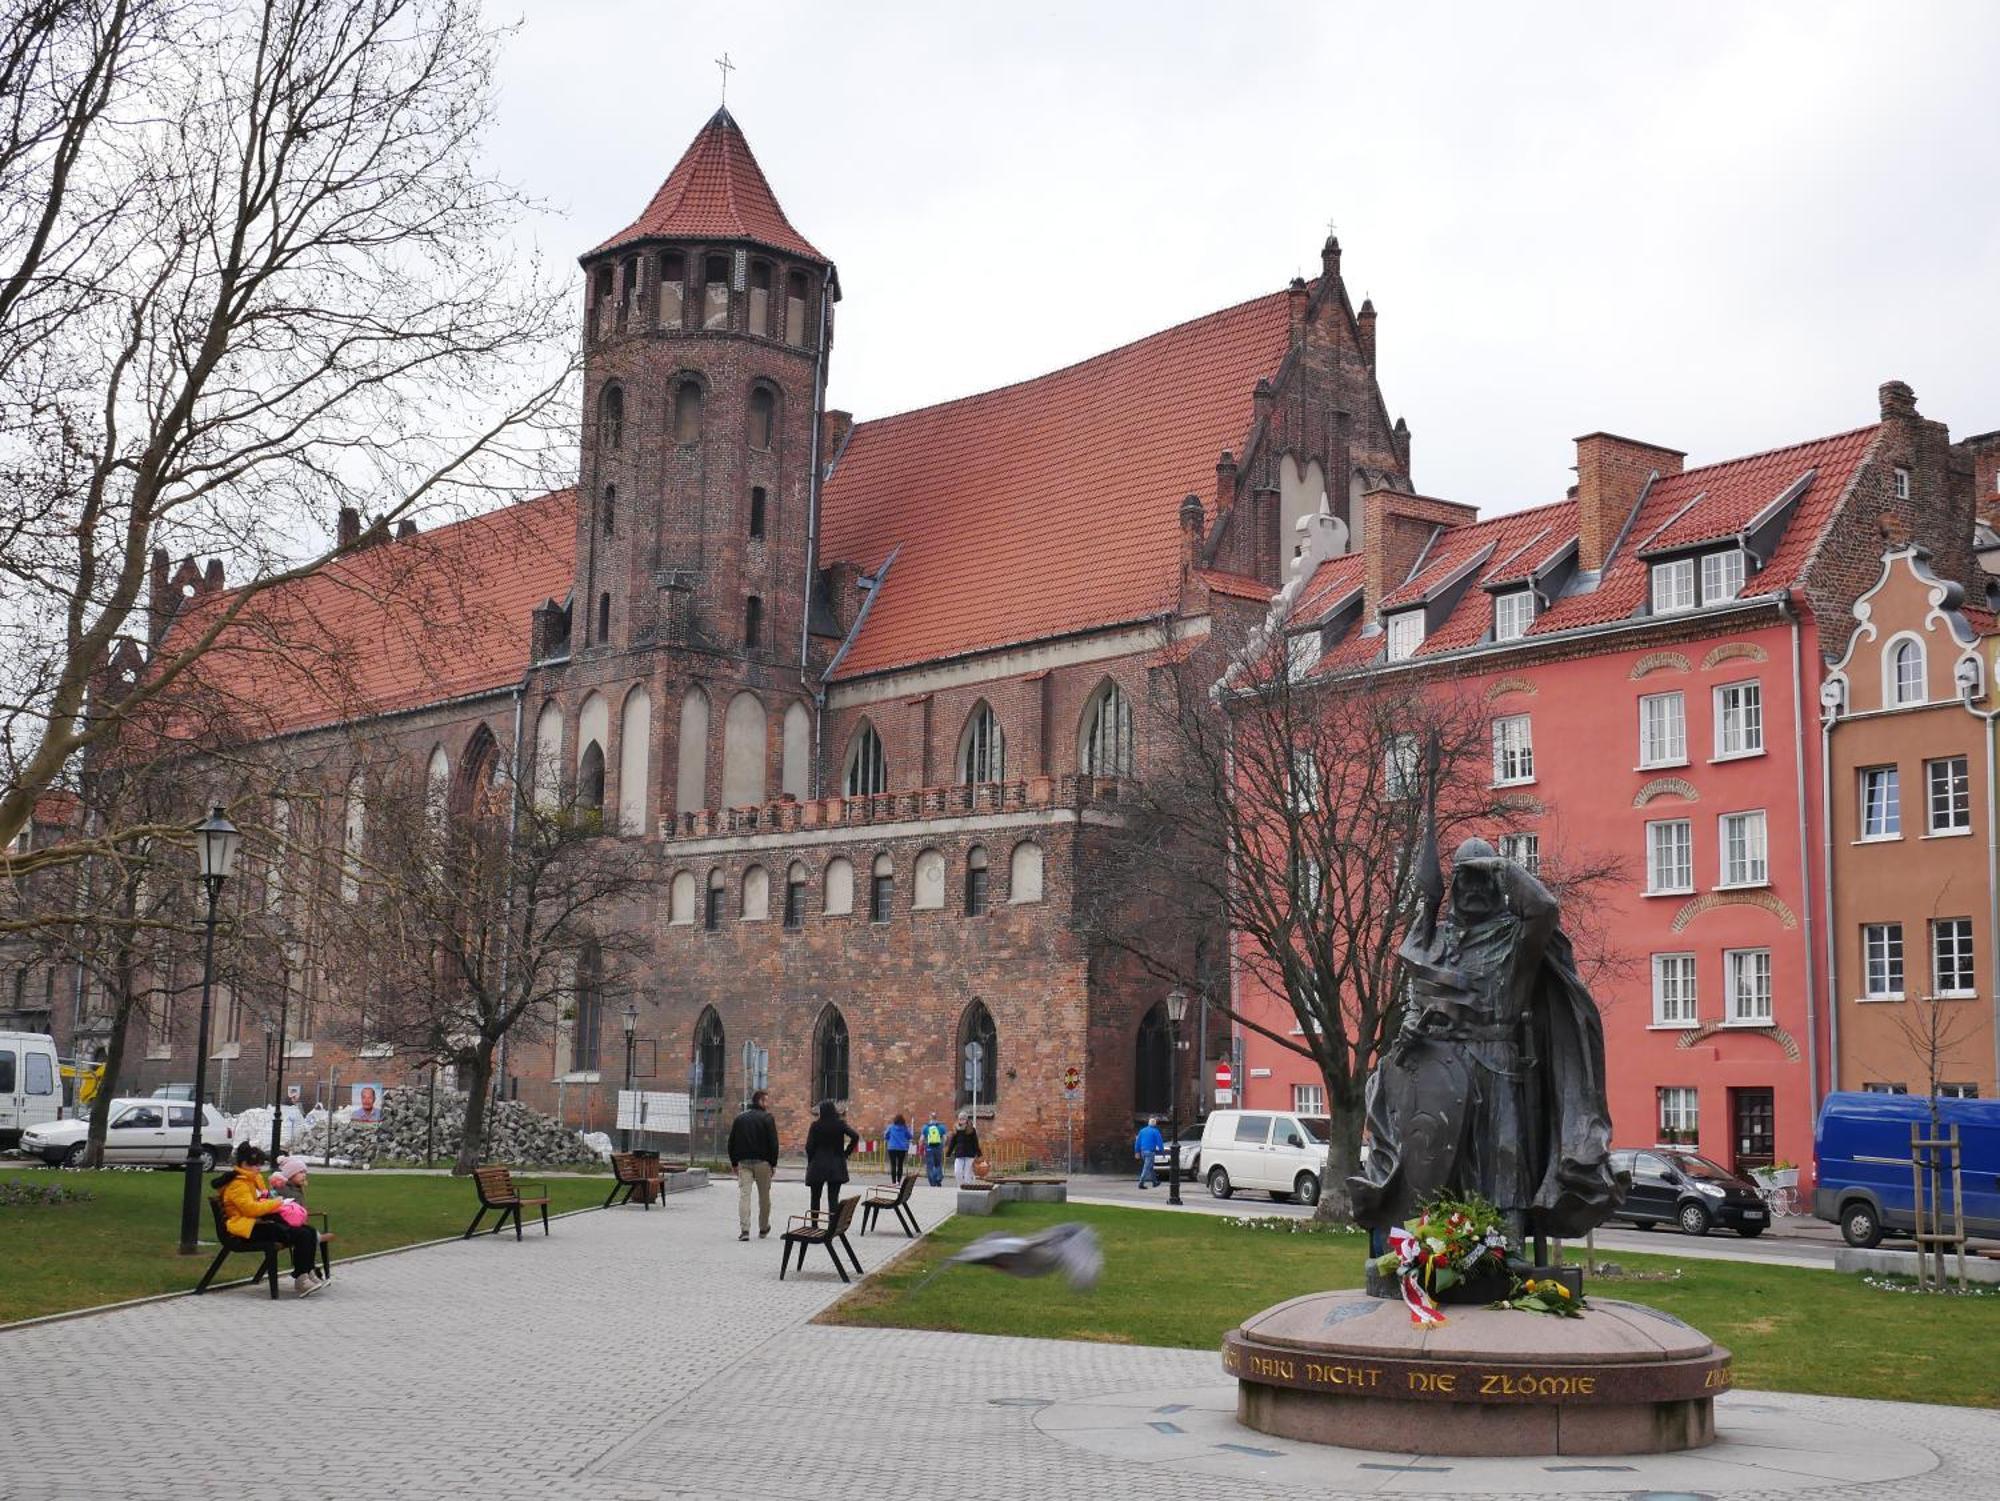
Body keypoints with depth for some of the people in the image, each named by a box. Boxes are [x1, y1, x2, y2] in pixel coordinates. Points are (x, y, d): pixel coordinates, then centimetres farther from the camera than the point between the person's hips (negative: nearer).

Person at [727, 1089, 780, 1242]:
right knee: (764, 1196, 11)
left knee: (744, 1195, -3)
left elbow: (731, 1143, 10)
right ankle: (763, 1228, 22)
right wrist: (773, 1163, -1)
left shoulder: (739, 1118, 9)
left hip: (743, 1162, 3)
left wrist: (734, 1163, 15)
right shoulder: (767, 1118, -5)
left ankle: (744, 1230, -15)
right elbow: (773, 1143, -9)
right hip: (762, 1162, -3)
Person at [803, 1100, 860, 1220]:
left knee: (815, 1198, 12)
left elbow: (809, 1147, -8)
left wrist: (809, 1162, 6)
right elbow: (855, 1136, -13)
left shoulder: (815, 1125, -7)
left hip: (818, 1166, -1)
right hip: (836, 1167, 1)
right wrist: (846, 1153, -2)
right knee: (833, 1198, 3)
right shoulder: (840, 1124, -3)